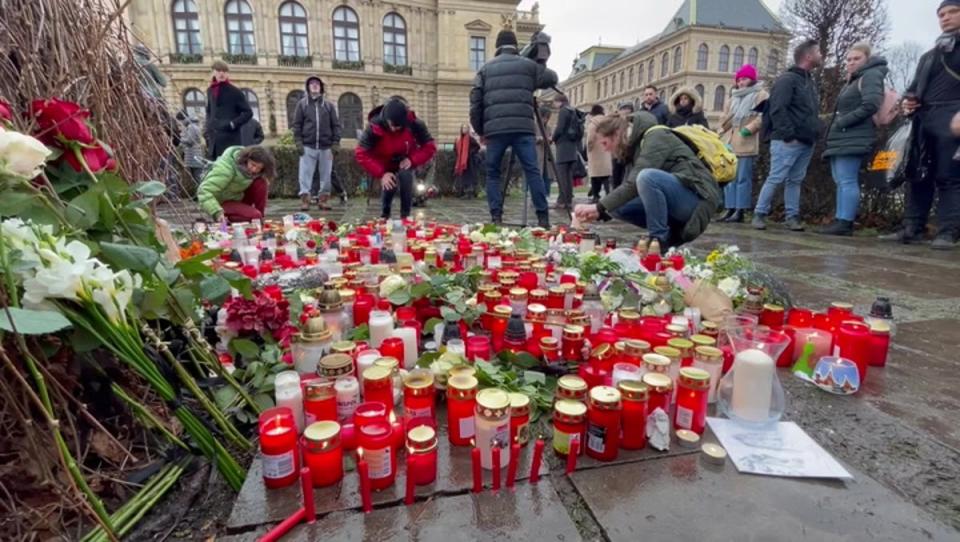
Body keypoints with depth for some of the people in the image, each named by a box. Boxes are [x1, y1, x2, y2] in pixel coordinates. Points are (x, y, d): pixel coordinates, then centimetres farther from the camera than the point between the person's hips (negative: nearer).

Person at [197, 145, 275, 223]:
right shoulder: (226, 168, -31)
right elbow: (204, 191, -37)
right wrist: (217, 213, -50)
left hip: (238, 196, 7)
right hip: (221, 202, -7)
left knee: (260, 183, -19)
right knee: (254, 216, -30)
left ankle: (259, 220, -7)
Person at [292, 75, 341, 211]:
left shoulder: (328, 105, 11)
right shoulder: (302, 103, 8)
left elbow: (336, 124, 9)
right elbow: (297, 124, 5)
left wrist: (335, 143, -1)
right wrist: (298, 142, -5)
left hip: (326, 147, 1)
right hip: (308, 146, -1)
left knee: (325, 175, 4)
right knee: (305, 174, -4)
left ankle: (322, 199, 12)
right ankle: (305, 199, -1)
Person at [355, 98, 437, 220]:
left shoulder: (414, 124, -27)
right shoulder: (374, 126, -30)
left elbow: (430, 147, -18)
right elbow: (361, 154, -28)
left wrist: (412, 160, -32)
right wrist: (381, 173, -35)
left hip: (405, 161, -1)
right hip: (385, 164, 1)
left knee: (406, 175, -30)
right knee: (389, 185, -16)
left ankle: (405, 216, -19)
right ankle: (385, 214, 18)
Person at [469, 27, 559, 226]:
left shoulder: (485, 68, 17)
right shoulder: (528, 65, 16)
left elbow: (475, 101, 11)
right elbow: (552, 78, 26)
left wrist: (480, 130, 17)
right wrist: (534, 82, 44)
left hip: (494, 128, 1)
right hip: (523, 127, -1)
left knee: (492, 173, 10)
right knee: (533, 171, 0)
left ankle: (496, 217, 2)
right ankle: (543, 216, -5)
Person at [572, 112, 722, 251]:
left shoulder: (655, 137, -15)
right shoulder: (634, 146, 12)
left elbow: (635, 184, -25)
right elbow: (629, 188, 11)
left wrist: (599, 207, -23)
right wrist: (599, 213, -2)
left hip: (697, 198, -9)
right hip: (674, 202, 9)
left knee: (647, 176, -33)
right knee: (617, 206, 0)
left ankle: (659, 241, -18)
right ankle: (672, 234, 4)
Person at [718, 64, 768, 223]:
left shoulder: (760, 95, 6)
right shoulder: (734, 97, 26)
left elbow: (763, 115, -8)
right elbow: (724, 117, 26)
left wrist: (749, 128, -18)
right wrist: (722, 133, 12)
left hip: (746, 143, -7)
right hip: (730, 143, 7)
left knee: (743, 178, -9)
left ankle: (740, 211, -10)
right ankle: (730, 209, 7)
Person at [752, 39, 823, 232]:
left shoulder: (811, 82, 21)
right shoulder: (787, 79, -7)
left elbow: (812, 112, 26)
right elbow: (777, 109, -17)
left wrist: (815, 133, 13)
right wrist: (788, 135, -21)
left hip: (806, 142, 8)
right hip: (788, 142, -8)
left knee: (795, 181, 9)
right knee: (776, 179, -8)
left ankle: (792, 217, 12)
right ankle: (759, 214, 0)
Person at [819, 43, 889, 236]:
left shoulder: (871, 75, -2)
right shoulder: (852, 80, 26)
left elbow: (871, 105, -16)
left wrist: (843, 121, -14)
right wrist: (836, 125, 10)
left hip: (853, 138, -10)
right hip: (841, 138, 10)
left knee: (847, 181, -14)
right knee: (840, 182, 7)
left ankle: (845, 222, -17)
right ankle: (840, 220, 9)